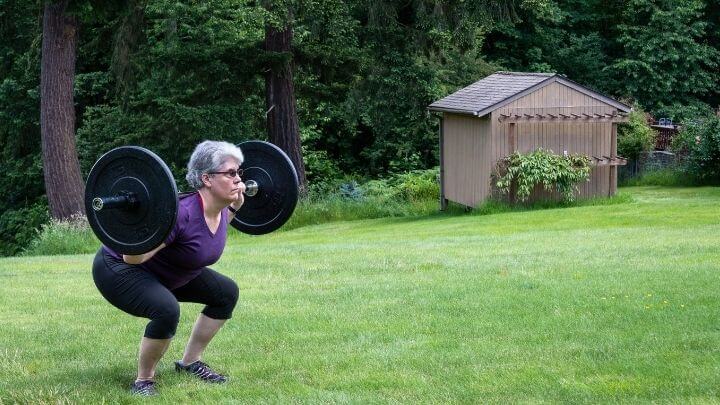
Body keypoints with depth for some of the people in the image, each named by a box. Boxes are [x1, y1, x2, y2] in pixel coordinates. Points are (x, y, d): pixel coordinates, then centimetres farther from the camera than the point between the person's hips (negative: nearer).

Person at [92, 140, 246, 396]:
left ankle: (190, 362, 18)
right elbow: (132, 258, -33)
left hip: (164, 274, 9)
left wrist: (234, 207, 9)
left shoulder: (218, 210, -8)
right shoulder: (182, 213, -34)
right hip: (118, 270, -9)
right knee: (166, 310, -35)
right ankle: (143, 381, -13)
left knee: (226, 293, 7)